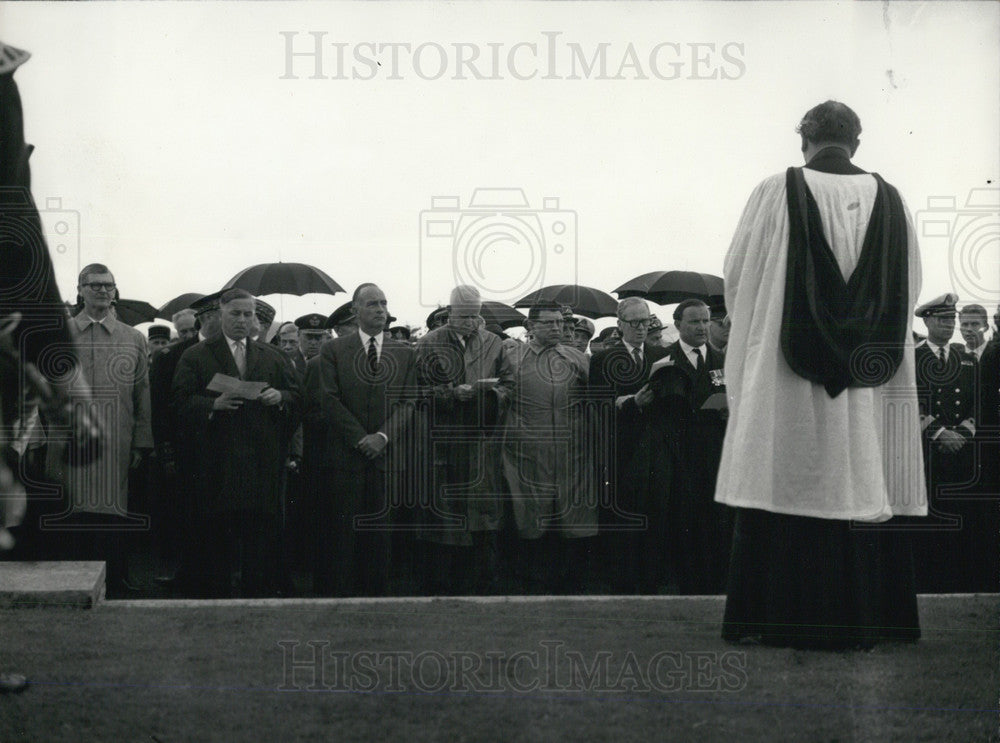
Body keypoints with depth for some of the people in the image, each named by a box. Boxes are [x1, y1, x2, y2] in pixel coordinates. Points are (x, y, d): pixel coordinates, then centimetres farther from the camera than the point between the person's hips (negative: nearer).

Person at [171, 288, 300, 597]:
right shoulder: (195, 357, 7)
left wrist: (280, 397, -5)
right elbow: (181, 402, -1)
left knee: (263, 530, 0)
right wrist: (214, 404, -17)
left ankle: (261, 592, 7)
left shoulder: (272, 357, 17)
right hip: (217, 463, -2)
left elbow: (296, 398, 16)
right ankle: (214, 593, 3)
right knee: (216, 533, -2)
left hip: (263, 463, 2)